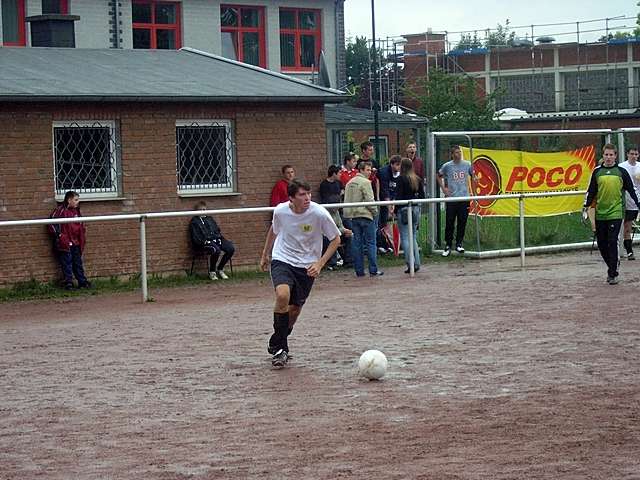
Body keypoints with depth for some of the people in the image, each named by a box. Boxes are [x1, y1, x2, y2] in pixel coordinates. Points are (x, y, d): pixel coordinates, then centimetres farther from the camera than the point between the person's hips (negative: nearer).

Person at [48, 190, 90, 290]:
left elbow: (81, 225, 26)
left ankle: (82, 282, 13)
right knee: (67, 264, -2)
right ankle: (68, 283, 2)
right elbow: (51, 222, -12)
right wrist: (58, 234, -12)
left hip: (76, 243, 7)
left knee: (78, 263, 10)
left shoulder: (76, 211, 14)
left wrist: (82, 238, 17)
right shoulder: (60, 210, -9)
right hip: (65, 243, -6)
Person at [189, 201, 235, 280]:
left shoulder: (210, 219, 28)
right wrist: (204, 242, -16)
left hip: (216, 239, 6)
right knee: (216, 250, -37)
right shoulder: (194, 221, 9)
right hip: (204, 242, -6)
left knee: (231, 249, -17)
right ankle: (212, 272, -16)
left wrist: (220, 238, 4)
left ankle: (220, 269, -2)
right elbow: (195, 237, -1)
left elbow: (218, 230, 25)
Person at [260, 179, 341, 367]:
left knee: (295, 309, 6)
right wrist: (265, 255, 22)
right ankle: (279, 347, -12)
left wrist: (319, 264, -15)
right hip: (282, 260, -1)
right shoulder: (280, 211, -13)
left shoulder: (319, 213, -18)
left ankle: (277, 344, 35)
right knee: (283, 295, -27)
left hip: (307, 266, 1)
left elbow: (335, 239, -5)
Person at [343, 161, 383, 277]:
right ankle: (373, 270, -3)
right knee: (370, 243, -1)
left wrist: (349, 213, 16)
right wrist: (375, 211, 0)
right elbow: (369, 200, -14)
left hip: (353, 216, 7)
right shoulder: (365, 182, -10)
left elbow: (346, 201, 13)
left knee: (357, 243, 7)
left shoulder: (349, 183, 13)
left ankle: (359, 271, 7)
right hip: (365, 215, -7)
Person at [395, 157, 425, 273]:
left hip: (404, 209, -6)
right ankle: (417, 263, 12)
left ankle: (411, 264, -8)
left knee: (405, 238, -2)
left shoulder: (402, 179, -11)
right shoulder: (418, 179, 7)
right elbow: (422, 196, 8)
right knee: (413, 237, 16)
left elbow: (398, 196, -13)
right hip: (416, 209, 6)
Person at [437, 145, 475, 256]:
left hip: (464, 197, 2)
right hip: (451, 198, -2)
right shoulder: (447, 166, -1)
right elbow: (439, 176, 13)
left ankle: (459, 244, 16)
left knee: (462, 222, 5)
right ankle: (448, 245, 6)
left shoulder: (467, 164, 4)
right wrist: (443, 188, 4)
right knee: (449, 223, -2)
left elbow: (472, 176, 19)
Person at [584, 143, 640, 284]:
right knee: (601, 245, 7)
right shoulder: (597, 172, 7)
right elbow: (591, 192, 10)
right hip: (600, 214, 3)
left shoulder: (621, 172, 2)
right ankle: (612, 266, 27)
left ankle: (612, 274, -5)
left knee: (612, 243, -10)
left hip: (615, 213, -3)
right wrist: (586, 207, 2)